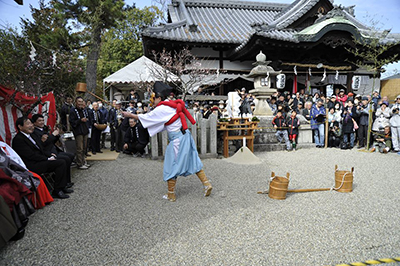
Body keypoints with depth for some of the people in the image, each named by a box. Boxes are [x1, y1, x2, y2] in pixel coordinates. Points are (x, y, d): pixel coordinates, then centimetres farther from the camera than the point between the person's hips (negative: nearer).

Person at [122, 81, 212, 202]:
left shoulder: (161, 109, -12)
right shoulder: (172, 105, 13)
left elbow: (145, 117, -4)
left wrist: (130, 115, 7)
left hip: (177, 140, -8)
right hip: (185, 135, 9)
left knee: (171, 167, 4)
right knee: (193, 161, 14)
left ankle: (171, 195, 16)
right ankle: (207, 184, 16)